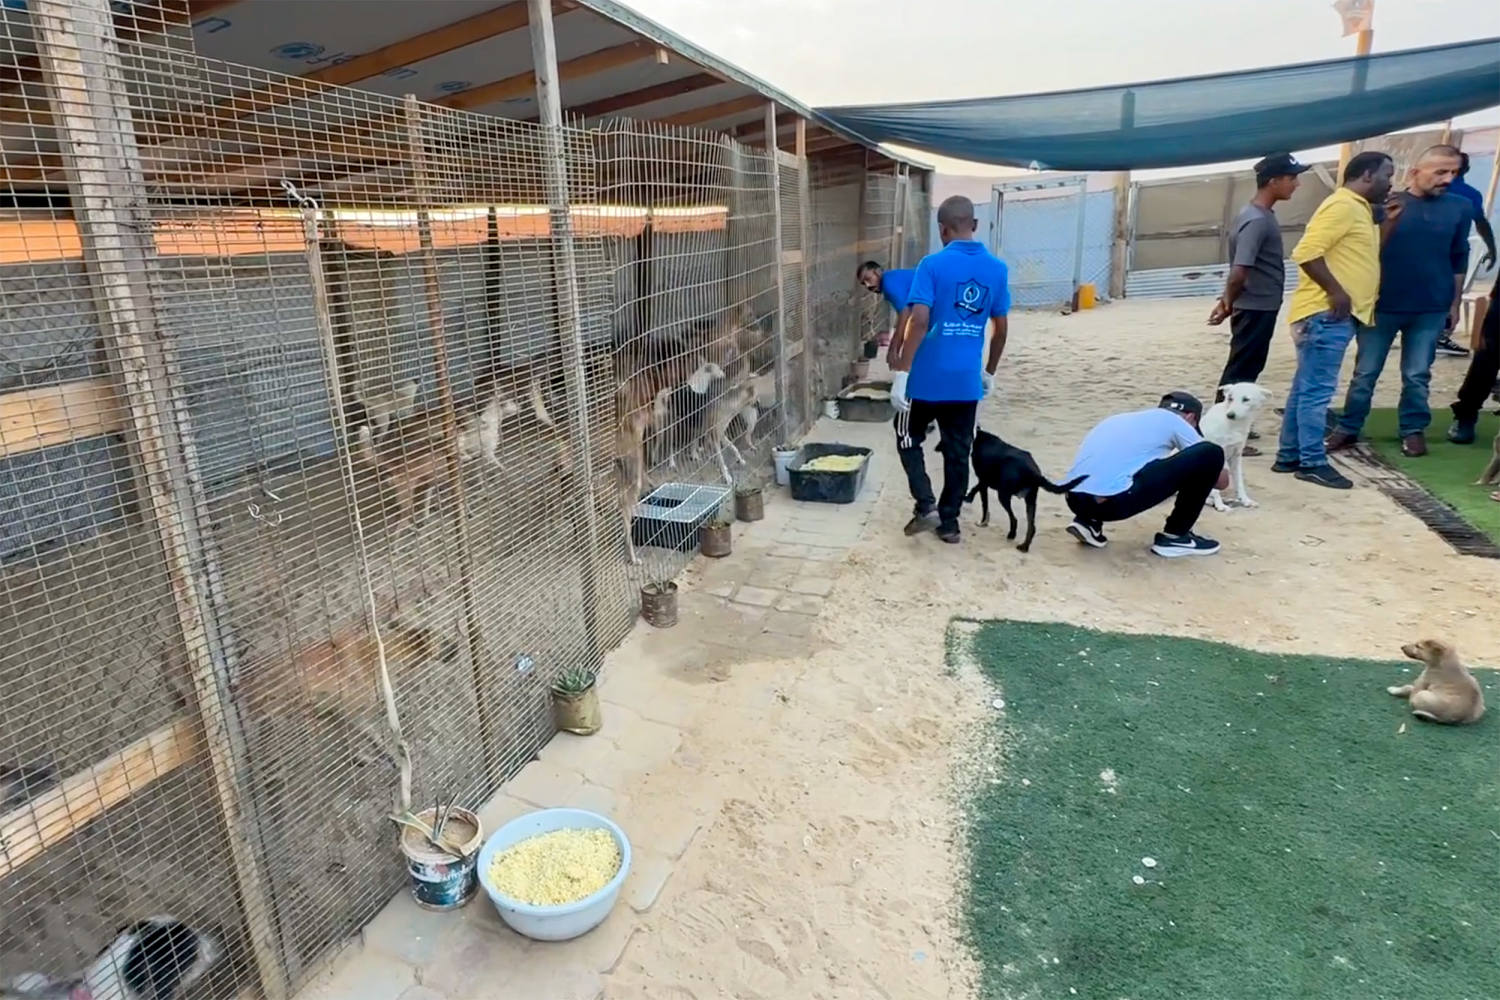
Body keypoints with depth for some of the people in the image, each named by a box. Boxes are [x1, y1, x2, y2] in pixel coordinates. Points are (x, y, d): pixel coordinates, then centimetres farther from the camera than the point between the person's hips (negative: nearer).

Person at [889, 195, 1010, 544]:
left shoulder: (933, 264, -11)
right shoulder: (997, 268, 4)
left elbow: (918, 321, -19)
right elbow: (1001, 328, 9)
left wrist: (900, 372, -16)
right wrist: (990, 372, 21)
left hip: (927, 377, -4)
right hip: (967, 380, 4)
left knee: (909, 439, 16)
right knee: (958, 452, 13)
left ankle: (925, 504, 4)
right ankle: (949, 521, 20)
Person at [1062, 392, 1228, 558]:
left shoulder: (1120, 419, 31)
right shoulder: (1175, 421, 15)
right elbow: (1222, 480, 20)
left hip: (1074, 500, 7)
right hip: (1114, 502, -7)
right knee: (1212, 454, 6)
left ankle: (1088, 521, 18)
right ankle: (1174, 537, 15)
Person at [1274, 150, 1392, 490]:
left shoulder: (1358, 209, 21)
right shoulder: (1343, 205, -11)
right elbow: (1307, 252, -22)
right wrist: (1335, 291, -20)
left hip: (1337, 315, 11)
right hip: (1325, 314, -11)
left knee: (1306, 389, 11)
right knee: (1316, 391, -8)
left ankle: (1289, 456, 17)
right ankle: (1313, 462, -4)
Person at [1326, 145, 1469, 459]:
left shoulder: (1459, 207, 3)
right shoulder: (1388, 205, -5)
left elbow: (1459, 259, 10)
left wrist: (1455, 302, 11)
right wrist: (1389, 221, -22)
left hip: (1431, 309, 2)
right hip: (1382, 306, -2)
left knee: (1417, 375, 8)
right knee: (1365, 373, 6)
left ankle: (1413, 430, 19)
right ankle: (1348, 429, 15)